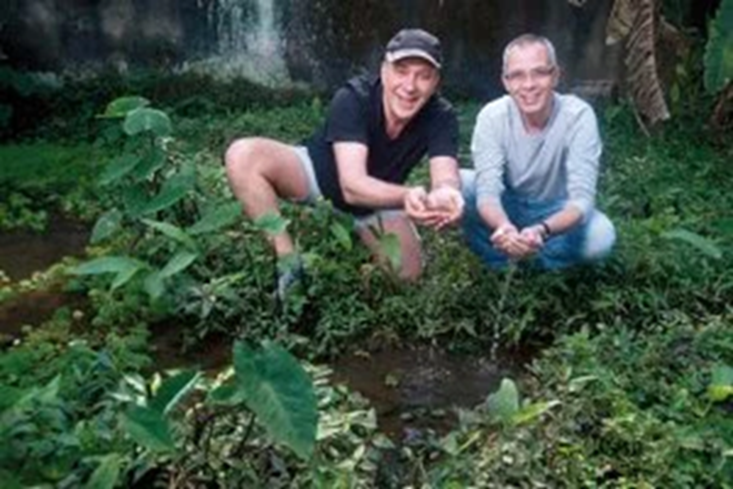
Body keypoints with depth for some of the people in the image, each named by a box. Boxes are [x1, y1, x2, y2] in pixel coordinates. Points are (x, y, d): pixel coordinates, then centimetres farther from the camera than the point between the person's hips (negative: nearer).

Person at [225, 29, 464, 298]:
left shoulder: (441, 117, -23)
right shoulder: (352, 98, -32)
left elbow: (446, 178, -35)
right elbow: (352, 185, -41)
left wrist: (446, 195, -62)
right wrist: (408, 195, -61)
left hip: (378, 200, 3)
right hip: (319, 171, -3)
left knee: (408, 274, -16)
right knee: (242, 155, -29)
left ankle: (358, 232, 16)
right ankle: (289, 264, -19)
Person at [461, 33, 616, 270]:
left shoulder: (579, 115, -25)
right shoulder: (492, 116, -21)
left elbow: (582, 197, -31)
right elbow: (487, 191, -29)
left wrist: (541, 231, -52)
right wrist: (504, 228, -53)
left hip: (556, 211, -1)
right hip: (508, 207, 1)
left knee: (601, 236, -32)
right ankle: (504, 263, -9)